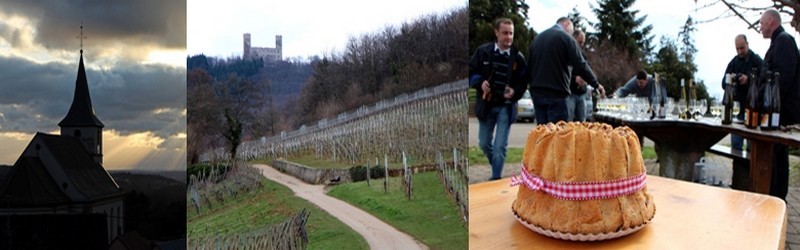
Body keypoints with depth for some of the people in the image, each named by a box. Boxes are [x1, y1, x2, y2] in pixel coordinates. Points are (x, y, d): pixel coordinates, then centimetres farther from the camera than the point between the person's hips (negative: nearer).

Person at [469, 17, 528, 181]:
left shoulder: (518, 57, -3)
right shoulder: (483, 51, -2)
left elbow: (523, 82, 2)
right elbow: (471, 71, 3)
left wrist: (515, 91, -17)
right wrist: (480, 82, -15)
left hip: (506, 107, -2)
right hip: (486, 105, 2)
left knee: (500, 146, -3)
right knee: (484, 143, 13)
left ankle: (496, 178, 9)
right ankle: (496, 166, 39)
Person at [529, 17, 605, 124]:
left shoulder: (537, 38, 18)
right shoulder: (566, 38, -3)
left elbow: (529, 65, 22)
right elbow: (580, 65, -7)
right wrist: (596, 84, 2)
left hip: (537, 92, 7)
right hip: (556, 93, -6)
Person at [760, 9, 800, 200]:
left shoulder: (783, 40, -10)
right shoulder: (781, 41, 20)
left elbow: (784, 75, -21)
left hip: (781, 111, -10)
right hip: (781, 111, 10)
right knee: (779, 156, 14)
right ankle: (779, 198, 21)